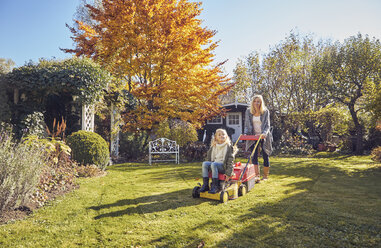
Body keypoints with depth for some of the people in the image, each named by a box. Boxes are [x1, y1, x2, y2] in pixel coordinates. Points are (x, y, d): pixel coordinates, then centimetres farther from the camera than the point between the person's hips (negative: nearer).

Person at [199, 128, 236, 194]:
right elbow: (209, 157, 18)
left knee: (214, 164, -34)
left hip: (223, 166, -5)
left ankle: (215, 186, -30)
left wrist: (228, 173, -15)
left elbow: (230, 160, -8)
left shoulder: (228, 147, -3)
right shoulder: (213, 147, 12)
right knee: (204, 163, -22)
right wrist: (207, 169, 12)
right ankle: (205, 185, -20)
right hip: (213, 164, 5)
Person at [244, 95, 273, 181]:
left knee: (265, 156, 5)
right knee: (254, 155, -10)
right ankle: (256, 175, -8)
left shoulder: (265, 111, -4)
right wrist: (246, 133, -15)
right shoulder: (248, 111, 2)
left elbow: (267, 125, -7)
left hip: (264, 137, -1)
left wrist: (264, 133, -26)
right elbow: (247, 125, 2)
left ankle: (265, 175, 19)